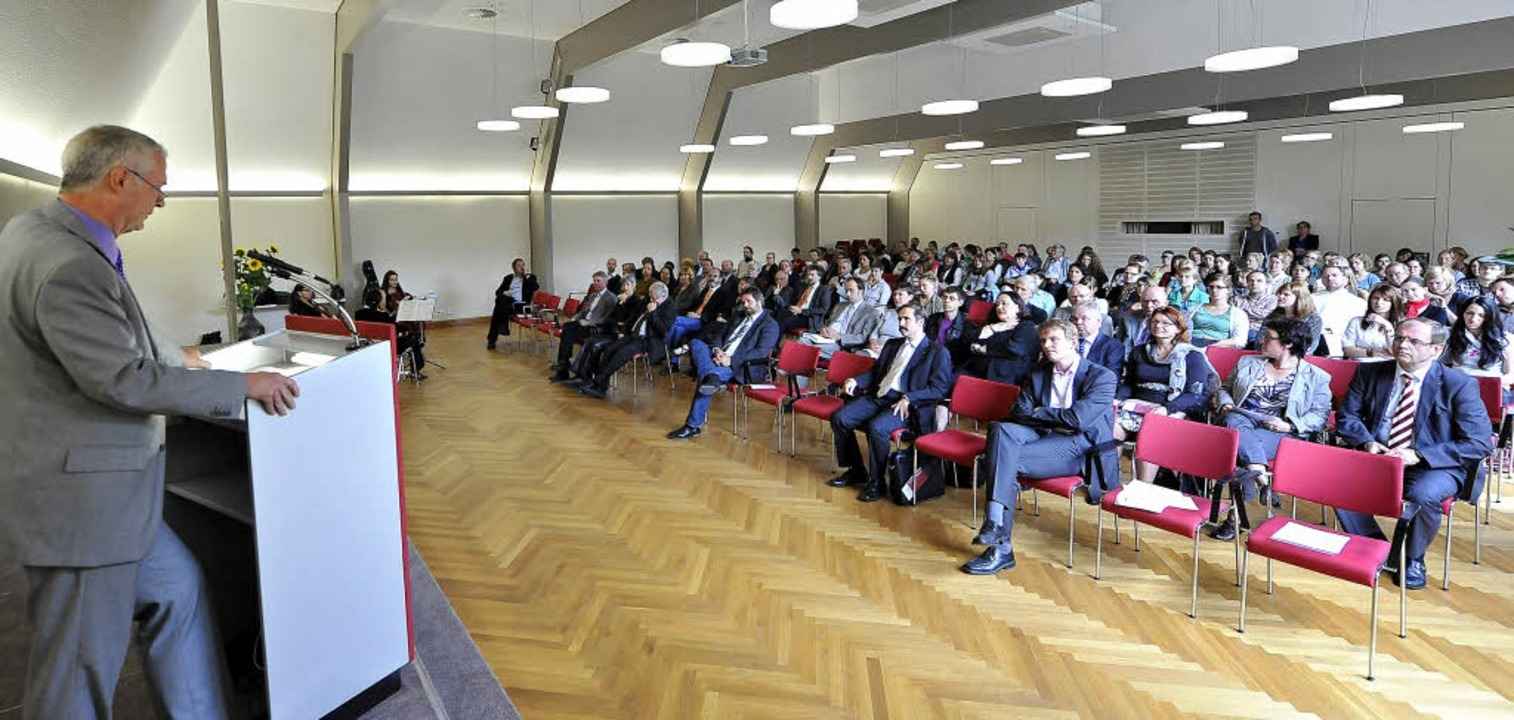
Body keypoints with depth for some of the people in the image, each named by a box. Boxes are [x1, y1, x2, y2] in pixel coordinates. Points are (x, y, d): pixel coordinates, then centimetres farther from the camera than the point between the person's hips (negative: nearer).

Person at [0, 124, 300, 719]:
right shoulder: (68, 265, -26)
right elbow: (125, 380, -25)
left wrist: (174, 357, 34)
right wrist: (242, 385, -16)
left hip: (98, 489, 11)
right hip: (79, 499, -11)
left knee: (177, 589, 22)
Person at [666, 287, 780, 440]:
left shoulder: (770, 325, 2)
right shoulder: (740, 317, 26)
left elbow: (761, 352, -12)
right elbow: (722, 336, 23)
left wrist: (732, 360, -22)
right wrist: (717, 350, -3)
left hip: (740, 366, -7)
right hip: (719, 357, 7)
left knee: (705, 378, -34)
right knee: (696, 343, -23)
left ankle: (694, 426, -31)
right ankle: (711, 378, -47)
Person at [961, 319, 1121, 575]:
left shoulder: (1102, 377, 2)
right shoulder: (1038, 374, 20)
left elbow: (1078, 419, -12)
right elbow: (1019, 413, 8)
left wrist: (1037, 413, -1)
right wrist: (1053, 417, -8)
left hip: (1079, 447, -5)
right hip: (1044, 438, 5)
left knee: (1008, 459, -29)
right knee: (1001, 430, -29)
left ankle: (1001, 548, -28)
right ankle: (995, 523, -39)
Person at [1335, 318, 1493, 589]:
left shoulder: (1459, 385, -7)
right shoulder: (1370, 373, 5)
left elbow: (1479, 443, -11)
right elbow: (1347, 417, 11)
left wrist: (1418, 455, -21)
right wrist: (1367, 442, -12)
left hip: (1433, 466, -3)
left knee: (1423, 495, -36)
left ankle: (1412, 559, -4)